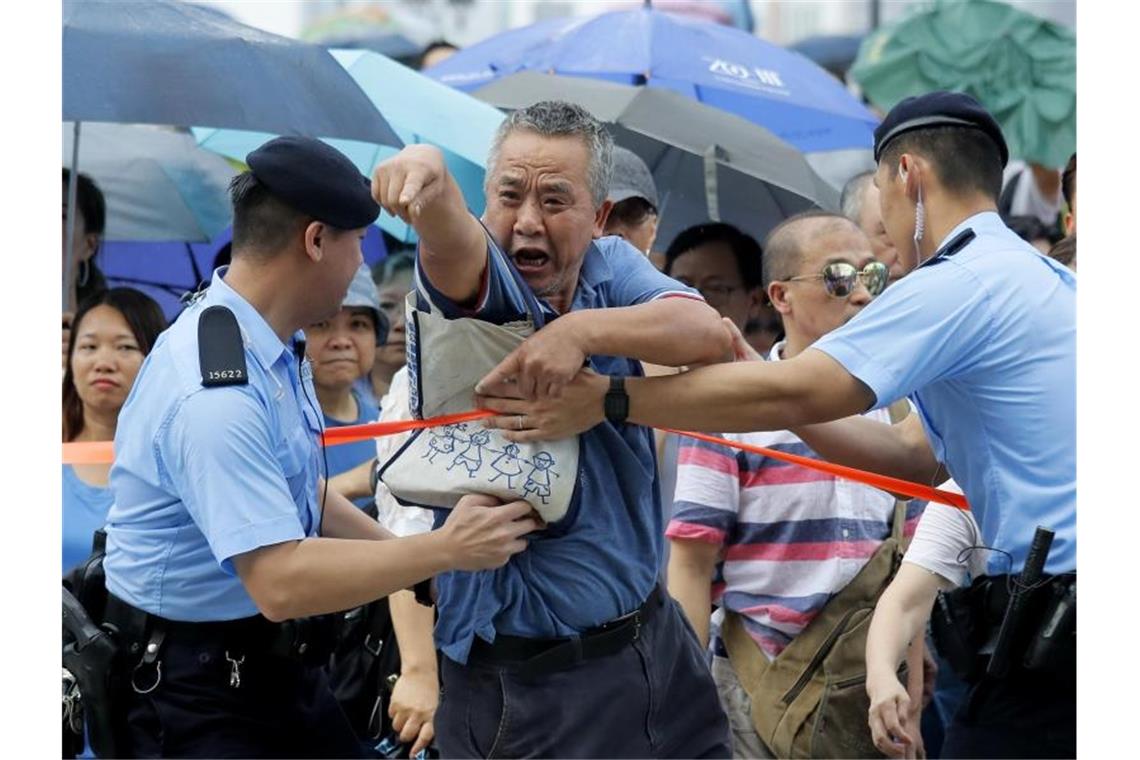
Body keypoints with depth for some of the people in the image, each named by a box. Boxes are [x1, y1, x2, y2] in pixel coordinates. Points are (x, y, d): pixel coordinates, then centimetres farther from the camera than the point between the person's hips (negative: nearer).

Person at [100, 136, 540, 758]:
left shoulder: (276, 348, 4)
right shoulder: (215, 396, -27)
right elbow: (279, 582, -30)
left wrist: (422, 561, 9)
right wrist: (444, 549, -23)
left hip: (281, 670, 9)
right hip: (196, 692, -9)